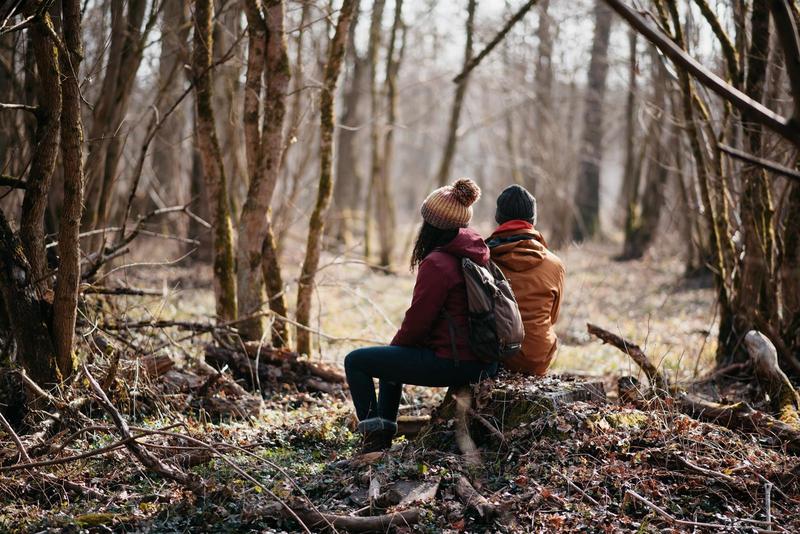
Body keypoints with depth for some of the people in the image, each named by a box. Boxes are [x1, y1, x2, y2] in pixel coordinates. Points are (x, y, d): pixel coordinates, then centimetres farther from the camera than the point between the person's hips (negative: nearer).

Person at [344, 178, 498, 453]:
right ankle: (385, 432, 33)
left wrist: (396, 345, 5)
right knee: (391, 357, 31)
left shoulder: (436, 264, -19)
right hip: (480, 362, 9)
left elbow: (417, 321, -16)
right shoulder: (477, 253, 8)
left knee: (356, 361, 1)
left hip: (450, 364, -9)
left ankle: (374, 436, 1)